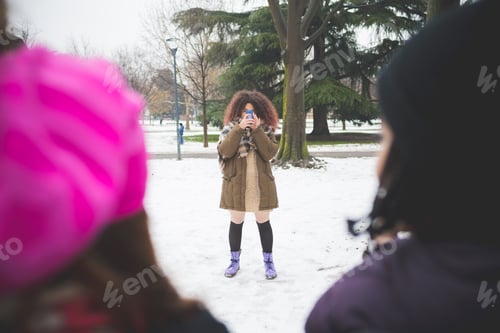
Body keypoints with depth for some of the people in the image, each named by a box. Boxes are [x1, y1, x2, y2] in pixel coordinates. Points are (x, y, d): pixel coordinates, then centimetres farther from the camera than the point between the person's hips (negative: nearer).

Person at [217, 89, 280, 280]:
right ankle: (234, 261, 24)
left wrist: (257, 130, -19)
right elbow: (225, 151, -17)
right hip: (236, 184, 0)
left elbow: (270, 153, -14)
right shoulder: (230, 129, 0)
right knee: (236, 223, 9)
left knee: (263, 223, 8)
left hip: (261, 185, 0)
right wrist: (239, 129, -23)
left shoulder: (266, 129, 1)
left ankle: (268, 261, 19)